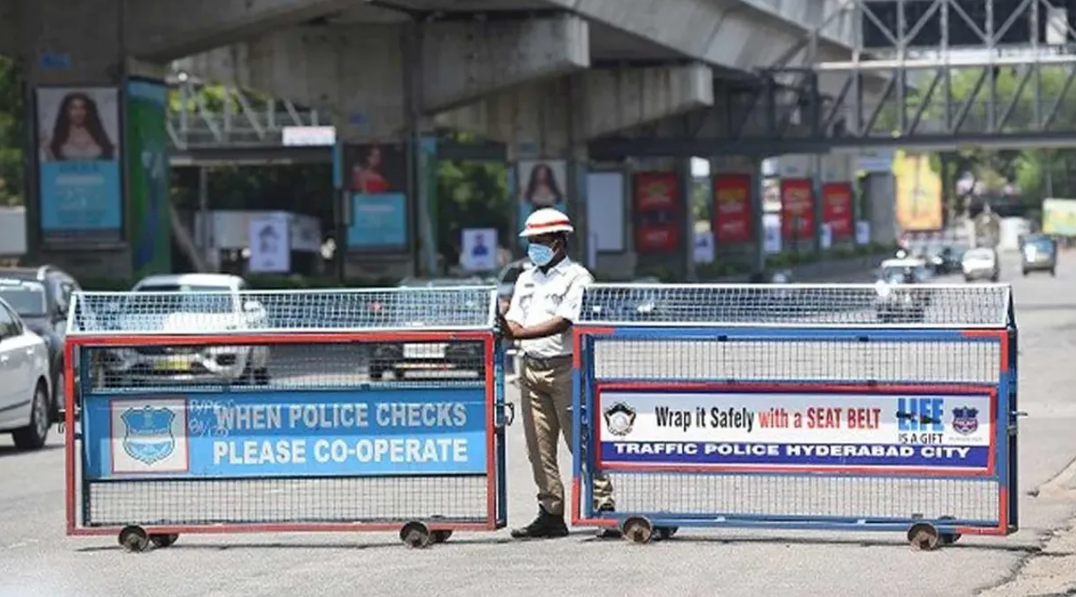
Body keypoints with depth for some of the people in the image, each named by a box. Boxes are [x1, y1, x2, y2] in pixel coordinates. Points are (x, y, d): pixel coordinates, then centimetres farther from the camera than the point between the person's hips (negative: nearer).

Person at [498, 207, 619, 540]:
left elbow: (563, 323, -14)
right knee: (539, 446, 4)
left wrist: (520, 333, -23)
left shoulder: (576, 277, -2)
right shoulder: (526, 279, 20)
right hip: (532, 367, 6)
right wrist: (504, 328, -10)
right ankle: (551, 513, 8)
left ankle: (604, 507, -5)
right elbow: (516, 322, 15)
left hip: (566, 366, -6)